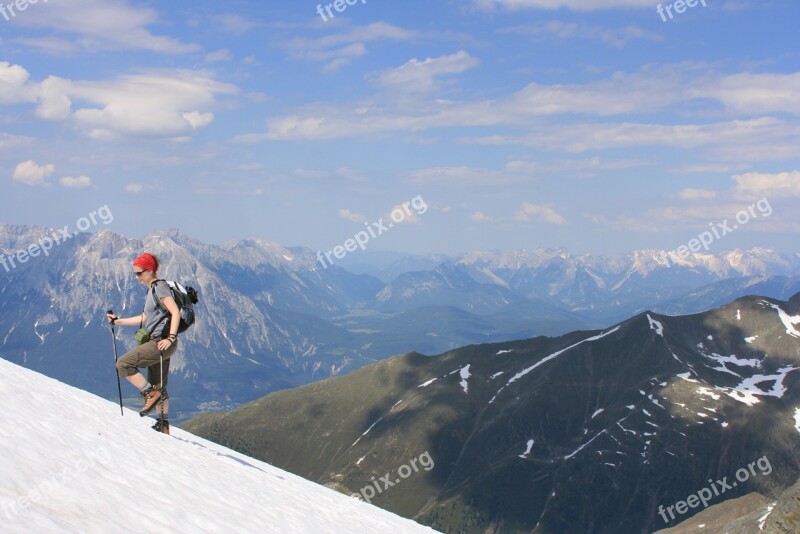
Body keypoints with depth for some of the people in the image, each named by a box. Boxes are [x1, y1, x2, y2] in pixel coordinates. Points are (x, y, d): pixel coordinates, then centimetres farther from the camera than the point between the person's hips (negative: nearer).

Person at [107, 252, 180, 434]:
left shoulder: (160, 287, -11)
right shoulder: (152, 290, 18)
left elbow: (176, 312, -20)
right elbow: (145, 318, 25)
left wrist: (171, 338, -28)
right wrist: (118, 321, 24)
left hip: (161, 342, -10)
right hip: (156, 343, 10)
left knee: (123, 364, -14)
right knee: (158, 386, 15)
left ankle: (151, 394, -10)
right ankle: (163, 425, 22)